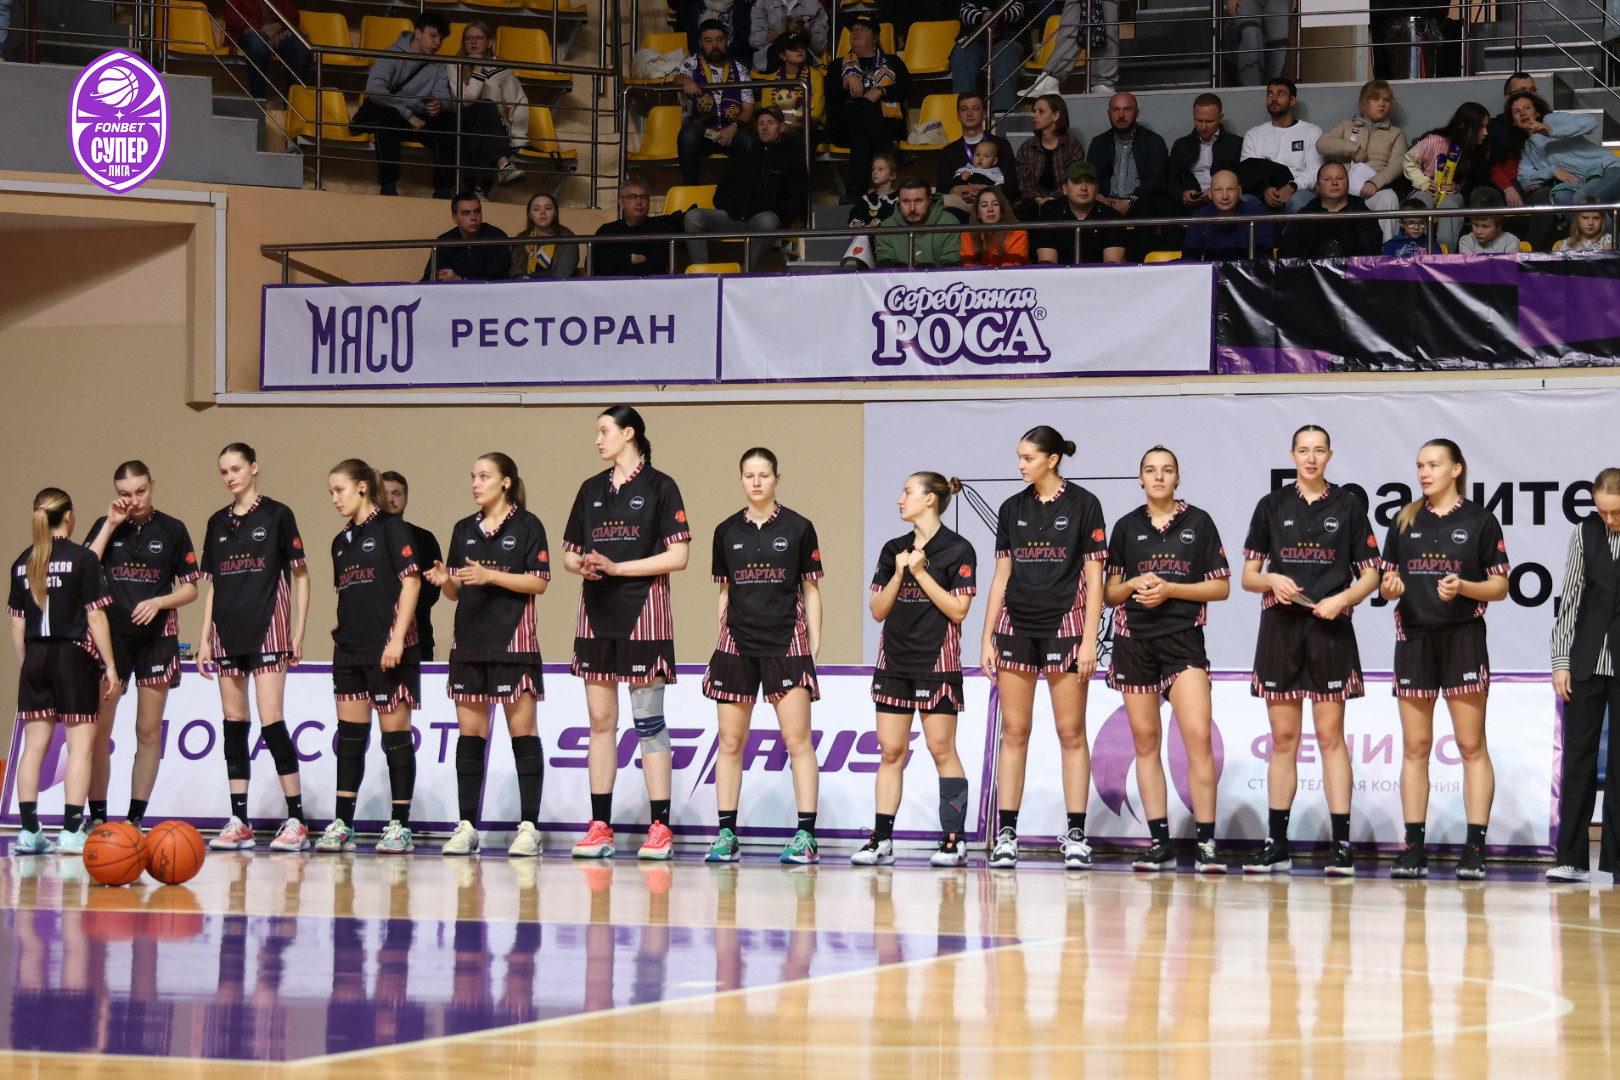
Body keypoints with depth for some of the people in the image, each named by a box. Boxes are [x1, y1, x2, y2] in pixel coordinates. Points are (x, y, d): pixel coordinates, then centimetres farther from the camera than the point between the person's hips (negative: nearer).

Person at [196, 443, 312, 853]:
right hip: (228, 634, 5)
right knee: (234, 724, 4)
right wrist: (205, 639, 9)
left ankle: (296, 821, -9)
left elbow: (300, 576, -1)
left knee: (271, 721, -12)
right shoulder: (218, 523, 13)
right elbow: (212, 585, 16)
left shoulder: (277, 515, -1)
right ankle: (238, 823, 7)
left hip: (267, 630, -5)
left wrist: (298, 633, -7)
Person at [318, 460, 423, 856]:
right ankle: (342, 825, 9)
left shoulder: (391, 528, -5)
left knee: (395, 733, -2)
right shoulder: (341, 542, 16)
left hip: (388, 649, -7)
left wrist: (397, 638, -16)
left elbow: (411, 582, -11)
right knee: (349, 736, 6)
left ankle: (400, 827, 0)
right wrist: (340, 633, 13)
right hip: (349, 650, 7)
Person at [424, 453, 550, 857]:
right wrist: (444, 580, -8)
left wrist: (489, 576, -18)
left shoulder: (526, 526, -1)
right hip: (470, 641, 5)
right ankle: (466, 827, 6)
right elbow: (456, 591, 15)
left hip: (513, 640, -5)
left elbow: (539, 582, -8)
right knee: (469, 733, 4)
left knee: (522, 730, -5)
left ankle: (529, 827, -5)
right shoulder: (464, 530, 14)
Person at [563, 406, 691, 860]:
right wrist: (583, 565, -8)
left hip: (643, 612, -5)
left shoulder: (659, 486, -2)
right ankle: (600, 827, 8)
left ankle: (660, 828, -4)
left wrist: (616, 567, -14)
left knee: (648, 721, -6)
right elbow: (569, 554, 16)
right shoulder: (591, 490, 14)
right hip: (597, 614, 5)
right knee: (600, 721, 5)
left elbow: (678, 555, -9)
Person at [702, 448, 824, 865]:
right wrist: (720, 638, 9)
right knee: (730, 741, 3)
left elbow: (811, 590, 4)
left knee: (797, 740, -7)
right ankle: (726, 835, 8)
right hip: (737, 643, 3)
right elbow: (724, 592, 15)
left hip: (786, 642, -3)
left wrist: (814, 644, -2)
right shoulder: (727, 532, 9)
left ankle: (805, 836, -6)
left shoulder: (798, 528, 2)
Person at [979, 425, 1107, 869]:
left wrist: (1089, 640, -10)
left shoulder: (1083, 505, -2)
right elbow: (1002, 575, 12)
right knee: (1014, 732, 3)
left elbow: (1094, 577, -3)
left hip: (1064, 627, -4)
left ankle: (1076, 834, 1)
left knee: (1071, 732, -1)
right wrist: (987, 638, 7)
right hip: (1016, 628, 4)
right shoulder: (1012, 509, 10)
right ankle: (1006, 834, 4)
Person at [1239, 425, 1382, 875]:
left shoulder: (1347, 505, 6)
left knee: (1330, 737, -4)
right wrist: (1271, 580, -11)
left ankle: (1341, 846, -5)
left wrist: (1341, 599, -12)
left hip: (1329, 629, -2)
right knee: (1283, 739, 4)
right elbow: (1248, 576, 10)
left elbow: (1370, 575, 6)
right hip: (1280, 630, 2)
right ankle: (1276, 846, 7)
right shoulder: (1272, 506, 10)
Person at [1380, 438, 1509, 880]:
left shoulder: (1479, 520, 1)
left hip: (1463, 638, -4)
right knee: (1415, 748, 4)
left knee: (1471, 746, -4)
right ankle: (1413, 848, 7)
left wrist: (1463, 587, -17)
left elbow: (1500, 587, 0)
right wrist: (1391, 587, -9)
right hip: (1414, 639, 4)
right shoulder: (1405, 522, 11)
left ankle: (1475, 848, -5)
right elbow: (1388, 581, 14)